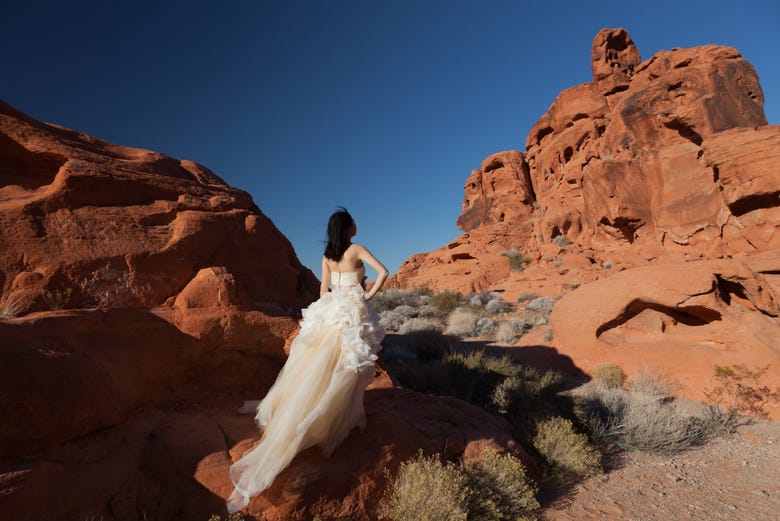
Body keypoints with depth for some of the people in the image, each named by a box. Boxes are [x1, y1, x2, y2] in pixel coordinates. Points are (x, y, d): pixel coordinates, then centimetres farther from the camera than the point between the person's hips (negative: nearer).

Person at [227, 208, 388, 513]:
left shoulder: (327, 255, 9)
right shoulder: (357, 249, -7)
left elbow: (323, 289, 10)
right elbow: (383, 272, -16)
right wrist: (370, 295, -3)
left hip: (330, 313, 6)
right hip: (354, 313, -6)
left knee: (315, 369, 14)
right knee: (346, 370, 4)